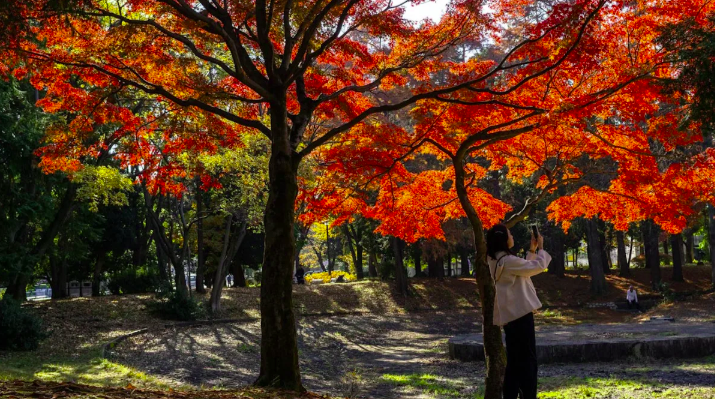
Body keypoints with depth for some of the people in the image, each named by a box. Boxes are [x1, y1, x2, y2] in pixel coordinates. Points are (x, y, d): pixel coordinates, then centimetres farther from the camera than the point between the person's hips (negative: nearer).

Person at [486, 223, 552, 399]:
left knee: (514, 360, 12)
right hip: (520, 313, -10)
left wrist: (532, 249, 18)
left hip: (511, 314, 10)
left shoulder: (497, 261, 12)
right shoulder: (508, 261, -18)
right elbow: (538, 266, -11)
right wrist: (540, 248, 4)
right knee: (527, 359, -4)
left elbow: (525, 267, 23)